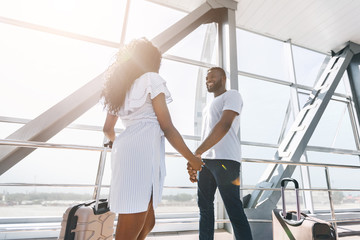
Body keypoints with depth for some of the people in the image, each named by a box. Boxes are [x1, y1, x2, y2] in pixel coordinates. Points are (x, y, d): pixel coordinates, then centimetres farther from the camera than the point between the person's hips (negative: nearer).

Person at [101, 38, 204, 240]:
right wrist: (192, 158, 4)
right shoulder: (152, 79, 1)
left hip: (126, 151, 9)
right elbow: (167, 128, -5)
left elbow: (108, 128, 28)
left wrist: (116, 141, 51)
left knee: (148, 223, 17)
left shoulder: (121, 86, 23)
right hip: (143, 151, -9)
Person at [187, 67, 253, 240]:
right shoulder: (210, 106, 28)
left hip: (225, 159, -8)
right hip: (205, 160, 8)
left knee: (234, 211, -5)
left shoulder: (232, 95, 2)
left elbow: (224, 125, -15)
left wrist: (196, 153, -23)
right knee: (205, 206, 10)